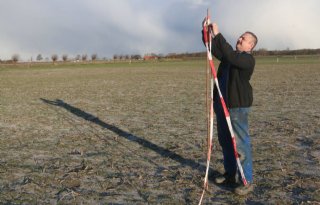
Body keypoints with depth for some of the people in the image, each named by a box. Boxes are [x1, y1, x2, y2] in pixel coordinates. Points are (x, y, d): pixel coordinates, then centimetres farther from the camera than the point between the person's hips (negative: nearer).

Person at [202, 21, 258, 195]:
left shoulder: (248, 59, -11)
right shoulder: (231, 55, 14)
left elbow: (229, 55, -28)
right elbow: (213, 47, 10)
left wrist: (218, 34, -28)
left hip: (238, 106, -9)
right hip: (221, 104, 9)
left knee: (241, 143, -7)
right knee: (225, 141, 16)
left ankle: (247, 181, 0)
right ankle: (230, 174, 29)